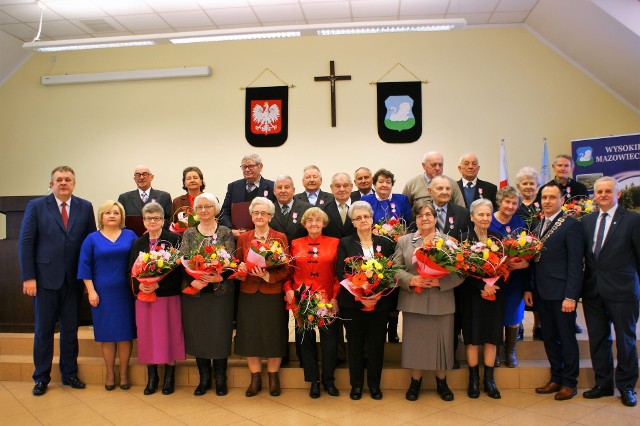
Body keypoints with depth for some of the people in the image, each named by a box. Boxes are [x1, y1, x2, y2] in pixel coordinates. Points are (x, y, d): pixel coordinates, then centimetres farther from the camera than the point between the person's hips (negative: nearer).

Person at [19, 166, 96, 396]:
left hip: (73, 279, 2)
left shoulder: (85, 208, 4)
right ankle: (41, 377, 22)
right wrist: (28, 277, -9)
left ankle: (69, 374, 25)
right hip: (45, 278, -1)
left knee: (70, 329, 11)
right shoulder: (36, 206, -1)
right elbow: (25, 243, -3)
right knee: (43, 330, 8)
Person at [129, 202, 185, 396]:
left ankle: (169, 376, 16)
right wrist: (139, 285, -12)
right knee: (147, 336, 7)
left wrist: (158, 285, -18)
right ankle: (152, 377, 20)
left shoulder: (173, 240, -3)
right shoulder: (138, 243, 11)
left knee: (168, 334, 3)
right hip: (144, 296, 4)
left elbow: (178, 269, -8)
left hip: (168, 295, -3)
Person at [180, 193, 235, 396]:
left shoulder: (225, 233, 2)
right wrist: (193, 281, -17)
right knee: (197, 335, 7)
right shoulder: (189, 234, 7)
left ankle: (220, 379, 18)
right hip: (194, 292, 2)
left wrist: (219, 277, -22)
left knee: (220, 334, 3)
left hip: (220, 291, -2)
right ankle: (204, 378, 23)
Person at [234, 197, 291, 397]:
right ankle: (255, 379, 20)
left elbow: (286, 269, -5)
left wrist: (268, 275, -21)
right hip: (249, 294, 2)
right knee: (250, 336, 6)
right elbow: (238, 264, 12)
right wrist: (241, 268, -10)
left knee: (273, 336, 5)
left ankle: (273, 378, 21)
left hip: (273, 295, -2)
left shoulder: (280, 238, -2)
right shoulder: (243, 238, 6)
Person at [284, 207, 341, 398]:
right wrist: (288, 290, -8)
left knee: (329, 340, 5)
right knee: (306, 340, 10)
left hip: (327, 300, -1)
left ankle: (328, 380, 26)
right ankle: (313, 381, 27)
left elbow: (339, 273, -1)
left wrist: (335, 297, -9)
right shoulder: (295, 244, 6)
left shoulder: (334, 243, 2)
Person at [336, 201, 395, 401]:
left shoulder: (385, 243, 6)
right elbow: (340, 274, -5)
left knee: (377, 344, 7)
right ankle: (356, 384, 20)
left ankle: (374, 384, 22)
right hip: (353, 303, -1)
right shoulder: (345, 243, 2)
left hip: (379, 303, 1)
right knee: (355, 344, 7)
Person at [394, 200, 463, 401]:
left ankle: (442, 382, 28)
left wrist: (440, 282, -16)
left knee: (441, 342, 8)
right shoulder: (404, 241, 7)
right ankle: (415, 382, 26)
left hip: (442, 303, 0)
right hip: (413, 302, 1)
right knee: (415, 343, 7)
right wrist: (411, 280, -15)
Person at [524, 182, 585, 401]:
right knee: (549, 338, 13)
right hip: (541, 293, 6)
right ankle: (556, 379, 26)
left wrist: (571, 296, -16)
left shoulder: (571, 225, -8)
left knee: (566, 338, 6)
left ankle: (569, 382, 19)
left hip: (561, 293, -6)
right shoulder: (537, 226, 13)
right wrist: (529, 288, 9)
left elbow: (575, 264, -12)